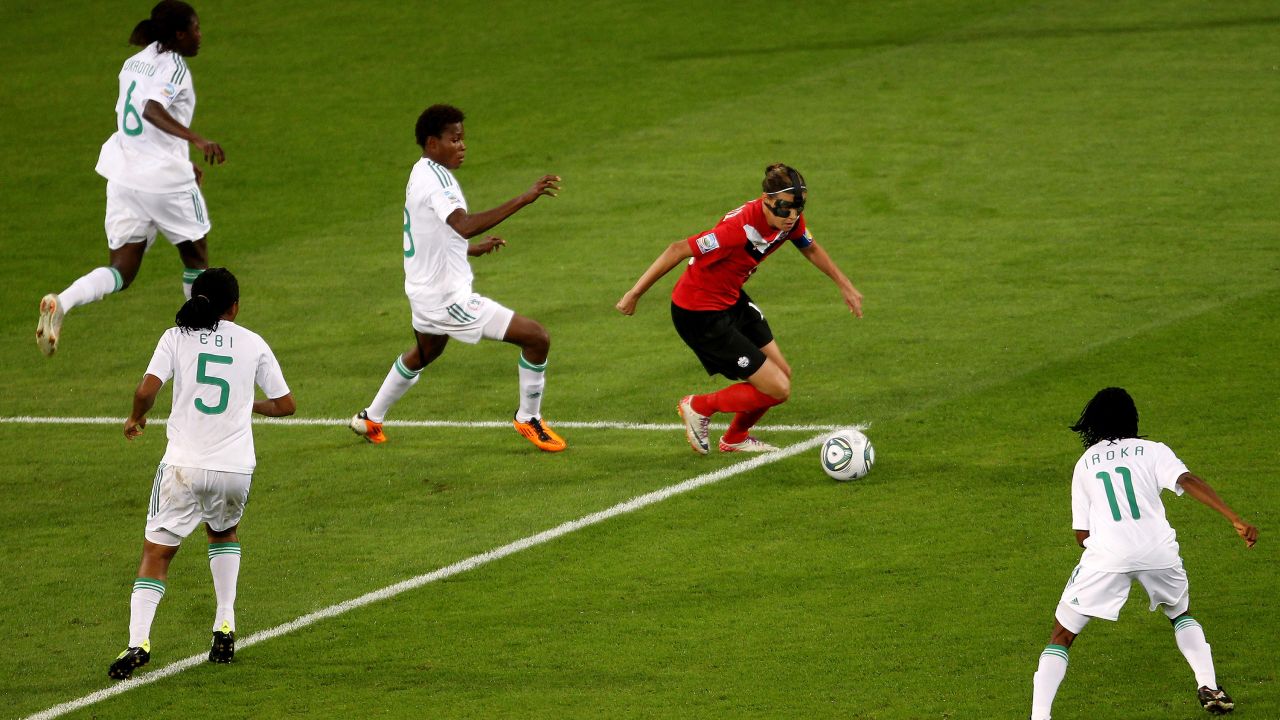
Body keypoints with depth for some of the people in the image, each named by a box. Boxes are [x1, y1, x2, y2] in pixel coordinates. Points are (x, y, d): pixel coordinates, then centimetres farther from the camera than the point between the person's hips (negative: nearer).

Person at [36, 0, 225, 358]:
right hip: (166, 180, -6)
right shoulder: (173, 67, -12)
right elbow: (153, 110, -30)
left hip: (123, 177, 6)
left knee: (121, 271, 5)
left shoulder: (133, 63, 13)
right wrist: (197, 140, -40)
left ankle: (60, 302, -23)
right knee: (196, 257, 17)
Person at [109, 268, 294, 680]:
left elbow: (146, 390, -10)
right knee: (225, 531, 31)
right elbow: (285, 405, 11)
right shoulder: (253, 344, 6)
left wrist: (137, 417, 12)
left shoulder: (177, 337, 2)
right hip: (236, 468, 2)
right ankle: (225, 626, 18)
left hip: (184, 466, -2)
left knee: (156, 554, 3)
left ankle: (138, 640, -17)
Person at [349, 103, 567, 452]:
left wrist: (471, 248, 23)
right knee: (536, 337, -10)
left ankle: (371, 419, 51)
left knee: (425, 352, 38)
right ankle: (528, 418, 7)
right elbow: (464, 225, -42)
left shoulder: (421, 174, 8)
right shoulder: (434, 179, -24)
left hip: (424, 290, 11)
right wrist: (522, 200, -46)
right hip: (449, 298, -11)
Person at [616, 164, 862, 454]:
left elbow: (810, 249, 15)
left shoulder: (790, 220, -10)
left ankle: (736, 438, 40)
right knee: (777, 389, -8)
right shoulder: (741, 227, -35)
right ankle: (699, 407, 15)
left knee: (782, 374, 15)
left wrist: (844, 285, 19)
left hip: (732, 299, 9)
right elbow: (678, 250, -31)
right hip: (700, 314, -9)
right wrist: (634, 294, -27)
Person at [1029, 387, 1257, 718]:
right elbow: (1188, 482, -5)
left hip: (1106, 554, -1)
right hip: (1159, 551, 1)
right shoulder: (1153, 451, 13)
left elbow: (1082, 535, 14)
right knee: (1182, 614, 31)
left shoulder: (1084, 465, 17)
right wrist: (1237, 520, -10)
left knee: (1061, 636, 6)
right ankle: (1209, 688, 17)